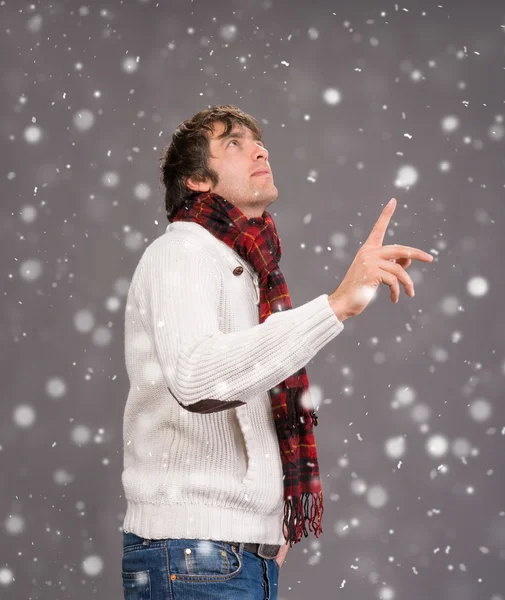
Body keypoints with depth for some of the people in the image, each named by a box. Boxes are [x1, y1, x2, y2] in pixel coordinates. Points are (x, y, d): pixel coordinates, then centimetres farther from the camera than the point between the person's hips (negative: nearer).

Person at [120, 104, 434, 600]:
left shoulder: (248, 273, 21)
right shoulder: (181, 252, -9)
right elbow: (195, 380, -29)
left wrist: (273, 532, 15)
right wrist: (337, 304, -33)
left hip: (252, 554, 9)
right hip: (195, 554, -9)